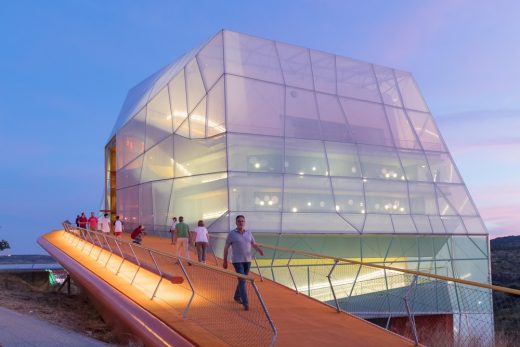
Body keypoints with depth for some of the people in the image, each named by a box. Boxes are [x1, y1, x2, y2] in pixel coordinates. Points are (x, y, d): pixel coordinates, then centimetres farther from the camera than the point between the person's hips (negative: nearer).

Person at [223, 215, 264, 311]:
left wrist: (260, 250, -12)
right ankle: (245, 303, -12)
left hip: (247, 260, 5)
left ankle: (237, 296, 40)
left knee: (242, 280, 17)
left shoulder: (248, 233, 6)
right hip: (237, 261, -5)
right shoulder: (231, 234, -6)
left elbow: (254, 244, 11)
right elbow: (226, 247, -1)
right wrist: (225, 261, -1)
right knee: (242, 281, -13)